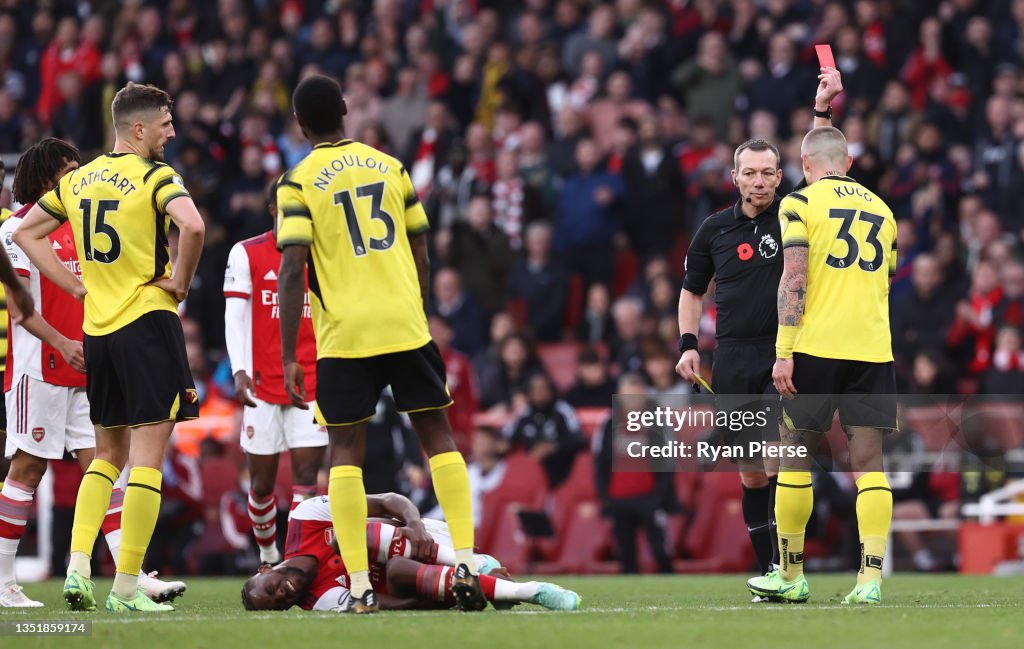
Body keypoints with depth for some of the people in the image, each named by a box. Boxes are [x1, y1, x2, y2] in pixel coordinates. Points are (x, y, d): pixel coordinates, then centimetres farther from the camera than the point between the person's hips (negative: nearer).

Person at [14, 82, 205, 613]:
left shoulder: (77, 180, 11)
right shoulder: (154, 176, -9)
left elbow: (25, 234, 18)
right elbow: (192, 226, -26)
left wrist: (77, 285, 13)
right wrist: (180, 283, -11)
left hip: (96, 330, 6)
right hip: (147, 322, -6)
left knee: (108, 453, 18)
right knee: (147, 453, -4)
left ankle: (77, 565, 3)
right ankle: (127, 587, -8)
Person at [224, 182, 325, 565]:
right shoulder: (246, 254, 2)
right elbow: (234, 317, -2)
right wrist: (240, 372, -14)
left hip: (312, 385, 0)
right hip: (263, 385, 0)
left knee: (306, 472, -10)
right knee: (261, 479, 6)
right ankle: (268, 556, 27)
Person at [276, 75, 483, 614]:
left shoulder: (299, 181, -2)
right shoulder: (391, 167, 10)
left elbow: (293, 272, -9)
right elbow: (420, 256, 13)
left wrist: (288, 358, -6)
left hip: (344, 333, -3)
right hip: (406, 323, 3)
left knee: (346, 452, 3)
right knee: (437, 436, 9)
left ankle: (360, 586, -5)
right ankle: (466, 566, 1)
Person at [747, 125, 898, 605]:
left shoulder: (801, 202, 0)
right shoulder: (881, 210, 16)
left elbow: (794, 278, -9)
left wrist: (784, 353, -10)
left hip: (817, 345, -4)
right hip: (873, 348, 4)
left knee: (795, 454, 7)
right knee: (868, 459, 1)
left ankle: (790, 575, 12)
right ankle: (871, 578, -9)